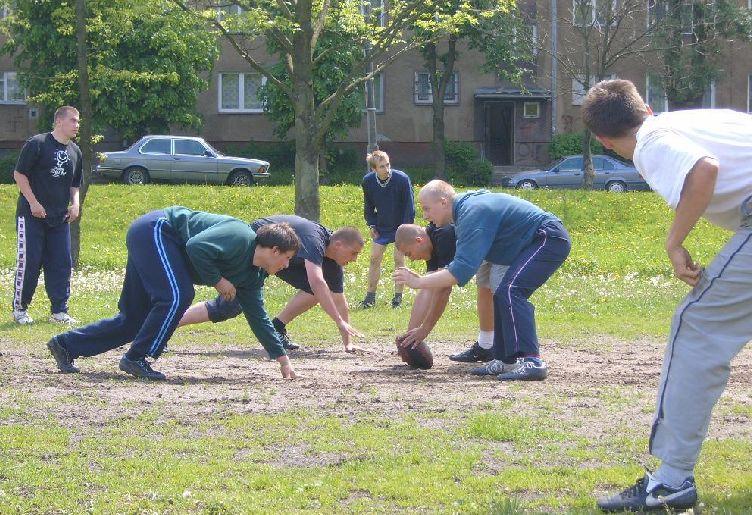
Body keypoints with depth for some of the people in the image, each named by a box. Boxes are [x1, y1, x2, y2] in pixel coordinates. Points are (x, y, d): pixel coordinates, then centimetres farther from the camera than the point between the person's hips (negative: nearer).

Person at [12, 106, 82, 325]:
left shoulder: (75, 151, 11)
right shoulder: (37, 143, -9)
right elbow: (19, 174, -9)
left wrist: (75, 203, 3)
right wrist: (33, 203, -14)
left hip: (60, 217, 6)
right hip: (31, 215, -6)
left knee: (62, 264, 4)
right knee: (28, 262, -4)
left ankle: (59, 310, 11)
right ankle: (19, 309, 8)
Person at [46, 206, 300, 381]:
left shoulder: (252, 276, 7)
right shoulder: (240, 237, -21)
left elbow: (258, 317, 13)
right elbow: (197, 247, -31)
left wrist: (283, 359, 12)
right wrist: (217, 280, -19)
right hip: (155, 230, -10)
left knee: (134, 319, 8)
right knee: (177, 296, -24)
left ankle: (66, 344, 16)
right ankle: (136, 359, -18)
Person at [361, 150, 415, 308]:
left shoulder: (402, 179, -22)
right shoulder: (368, 181, -12)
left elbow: (409, 206, -14)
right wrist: (372, 225, 1)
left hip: (400, 226, -3)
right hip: (382, 227, 3)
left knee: (399, 259, -4)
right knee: (375, 258, 1)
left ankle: (398, 296, 5)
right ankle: (371, 296, 9)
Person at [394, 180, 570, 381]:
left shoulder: (473, 214, -22)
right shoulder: (466, 208, 12)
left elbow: (461, 271, -29)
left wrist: (418, 282, -24)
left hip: (549, 239, -11)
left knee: (509, 291, -24)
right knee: (504, 296, 13)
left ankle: (531, 361, -33)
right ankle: (506, 360, 16)